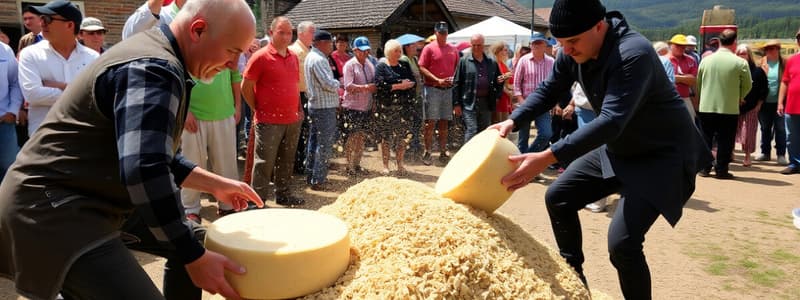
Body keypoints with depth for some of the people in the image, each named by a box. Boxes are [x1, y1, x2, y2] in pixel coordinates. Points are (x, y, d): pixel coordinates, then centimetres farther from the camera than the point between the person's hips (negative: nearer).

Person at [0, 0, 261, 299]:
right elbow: (144, 172, -33)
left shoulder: (152, 54, 12)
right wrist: (194, 257, -26)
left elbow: (155, 156, 21)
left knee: (192, 242, 14)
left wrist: (215, 184, 17)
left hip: (93, 196, 11)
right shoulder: (155, 69, -22)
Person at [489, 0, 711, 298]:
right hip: (618, 148, 8)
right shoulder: (574, 51, -9)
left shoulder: (634, 54, -33)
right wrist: (512, 121, -14)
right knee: (558, 198, 9)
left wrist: (547, 158, -49)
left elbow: (612, 121, -42)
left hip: (663, 152, -8)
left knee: (622, 242, -21)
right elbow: (549, 90, 5)